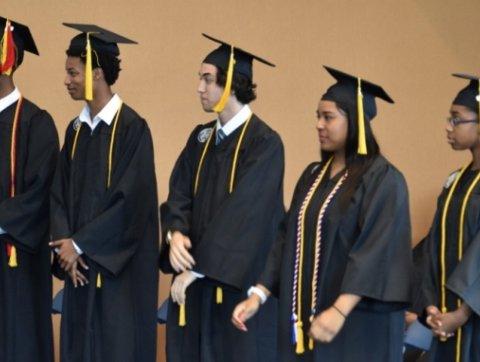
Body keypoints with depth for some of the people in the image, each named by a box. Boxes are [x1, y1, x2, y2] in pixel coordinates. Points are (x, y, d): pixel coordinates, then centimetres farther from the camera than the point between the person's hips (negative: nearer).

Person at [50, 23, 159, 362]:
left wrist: (79, 243, -12)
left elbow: (131, 201, -16)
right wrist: (64, 243, -7)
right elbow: (60, 193, 9)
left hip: (120, 268, -7)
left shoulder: (132, 128, -12)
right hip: (80, 264, 7)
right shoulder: (76, 129, 10)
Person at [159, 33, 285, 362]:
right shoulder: (201, 138, 10)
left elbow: (244, 212, -20)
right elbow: (180, 193, 6)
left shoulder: (264, 143, -13)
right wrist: (176, 234, -15)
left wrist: (197, 268, -20)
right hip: (196, 276, 6)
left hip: (241, 280, -6)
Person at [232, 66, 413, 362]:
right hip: (305, 317, 7)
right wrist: (258, 296, 2)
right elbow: (289, 240, 12)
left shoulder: (382, 178, -11)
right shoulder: (313, 176, 12)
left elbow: (377, 251, -21)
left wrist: (340, 310, -30)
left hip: (356, 326, -7)